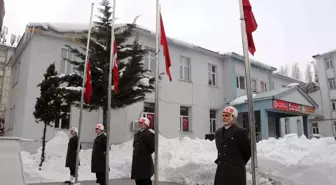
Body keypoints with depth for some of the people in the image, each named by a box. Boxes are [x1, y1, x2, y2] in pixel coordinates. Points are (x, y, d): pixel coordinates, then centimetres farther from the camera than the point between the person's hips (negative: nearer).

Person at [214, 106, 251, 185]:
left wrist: (239, 163, 6)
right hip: (221, 171, 6)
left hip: (235, 171, -6)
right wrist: (220, 162, 14)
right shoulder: (218, 132, 12)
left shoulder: (240, 132, -8)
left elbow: (248, 151, -2)